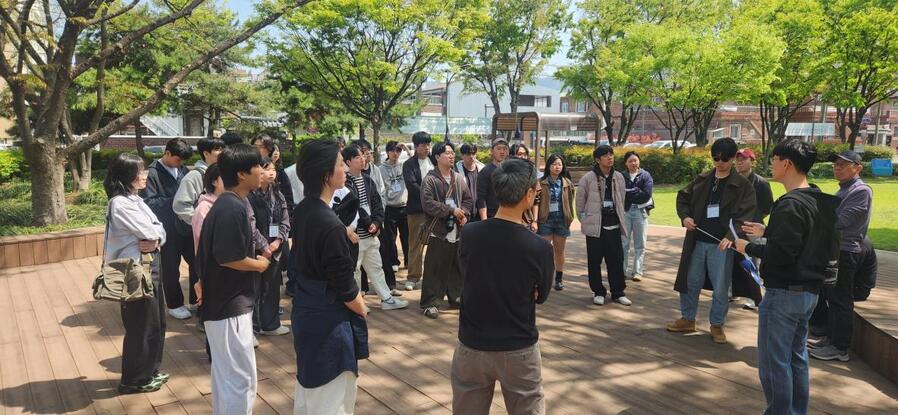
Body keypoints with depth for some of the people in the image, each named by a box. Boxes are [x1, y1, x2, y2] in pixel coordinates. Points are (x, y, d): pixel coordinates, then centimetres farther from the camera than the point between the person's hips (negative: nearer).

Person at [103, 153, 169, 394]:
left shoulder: (135, 200, 12)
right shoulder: (120, 204, -18)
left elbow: (158, 231, 7)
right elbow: (149, 232, -21)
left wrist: (155, 239, -14)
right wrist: (155, 234, 1)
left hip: (150, 267, 9)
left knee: (156, 324, 18)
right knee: (141, 327, 4)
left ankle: (149, 372, 33)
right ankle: (134, 380, 21)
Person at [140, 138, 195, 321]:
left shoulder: (182, 169, 6)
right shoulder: (153, 172, -11)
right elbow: (148, 202, -17)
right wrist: (174, 202, -18)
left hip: (187, 226, 5)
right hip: (167, 230, -5)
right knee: (170, 269, 9)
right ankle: (175, 304, 25)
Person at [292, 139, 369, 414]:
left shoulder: (303, 210, 1)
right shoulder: (330, 225, -26)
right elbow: (344, 287, -20)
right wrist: (363, 310, -1)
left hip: (306, 310, 9)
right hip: (327, 320, -9)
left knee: (308, 387, 25)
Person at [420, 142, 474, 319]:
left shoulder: (459, 178, 10)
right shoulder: (430, 179, -8)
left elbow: (468, 199, 15)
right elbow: (428, 203, -18)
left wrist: (464, 213, -5)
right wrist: (451, 210, -16)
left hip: (457, 230, 6)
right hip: (438, 231, -6)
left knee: (457, 267, 14)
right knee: (434, 269, -2)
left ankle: (456, 297, 29)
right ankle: (429, 303, 7)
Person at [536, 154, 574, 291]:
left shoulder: (567, 183, 5)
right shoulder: (542, 183, -4)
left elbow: (570, 201, 8)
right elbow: (536, 201, -5)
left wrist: (570, 218, 3)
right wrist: (535, 219, -10)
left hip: (561, 220, 2)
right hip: (545, 219, -2)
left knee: (559, 250, 11)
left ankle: (559, 278, 21)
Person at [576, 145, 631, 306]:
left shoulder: (619, 177, 6)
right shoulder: (588, 178, -7)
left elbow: (621, 200, 14)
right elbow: (580, 202, 0)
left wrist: (619, 218, 14)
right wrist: (585, 221, 4)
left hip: (614, 226, 3)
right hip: (595, 226, -3)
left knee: (616, 260, 6)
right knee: (594, 261, 5)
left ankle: (618, 293, 19)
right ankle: (598, 292, 19)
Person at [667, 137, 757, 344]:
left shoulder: (742, 185, -4)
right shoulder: (702, 180, 7)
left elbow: (745, 215, -13)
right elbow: (682, 197, 18)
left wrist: (731, 236, -27)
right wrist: (685, 216, -2)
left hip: (722, 244, -3)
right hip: (697, 242, 4)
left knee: (720, 288, 5)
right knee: (690, 282, 11)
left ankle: (717, 325, 22)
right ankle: (687, 319, 27)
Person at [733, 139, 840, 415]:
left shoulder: (790, 204, -21)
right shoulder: (819, 201, 8)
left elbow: (780, 254, -26)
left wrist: (748, 247, -11)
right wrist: (767, 232, 16)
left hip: (784, 293, -9)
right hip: (809, 291, 9)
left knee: (774, 361, 1)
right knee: (797, 357, 18)